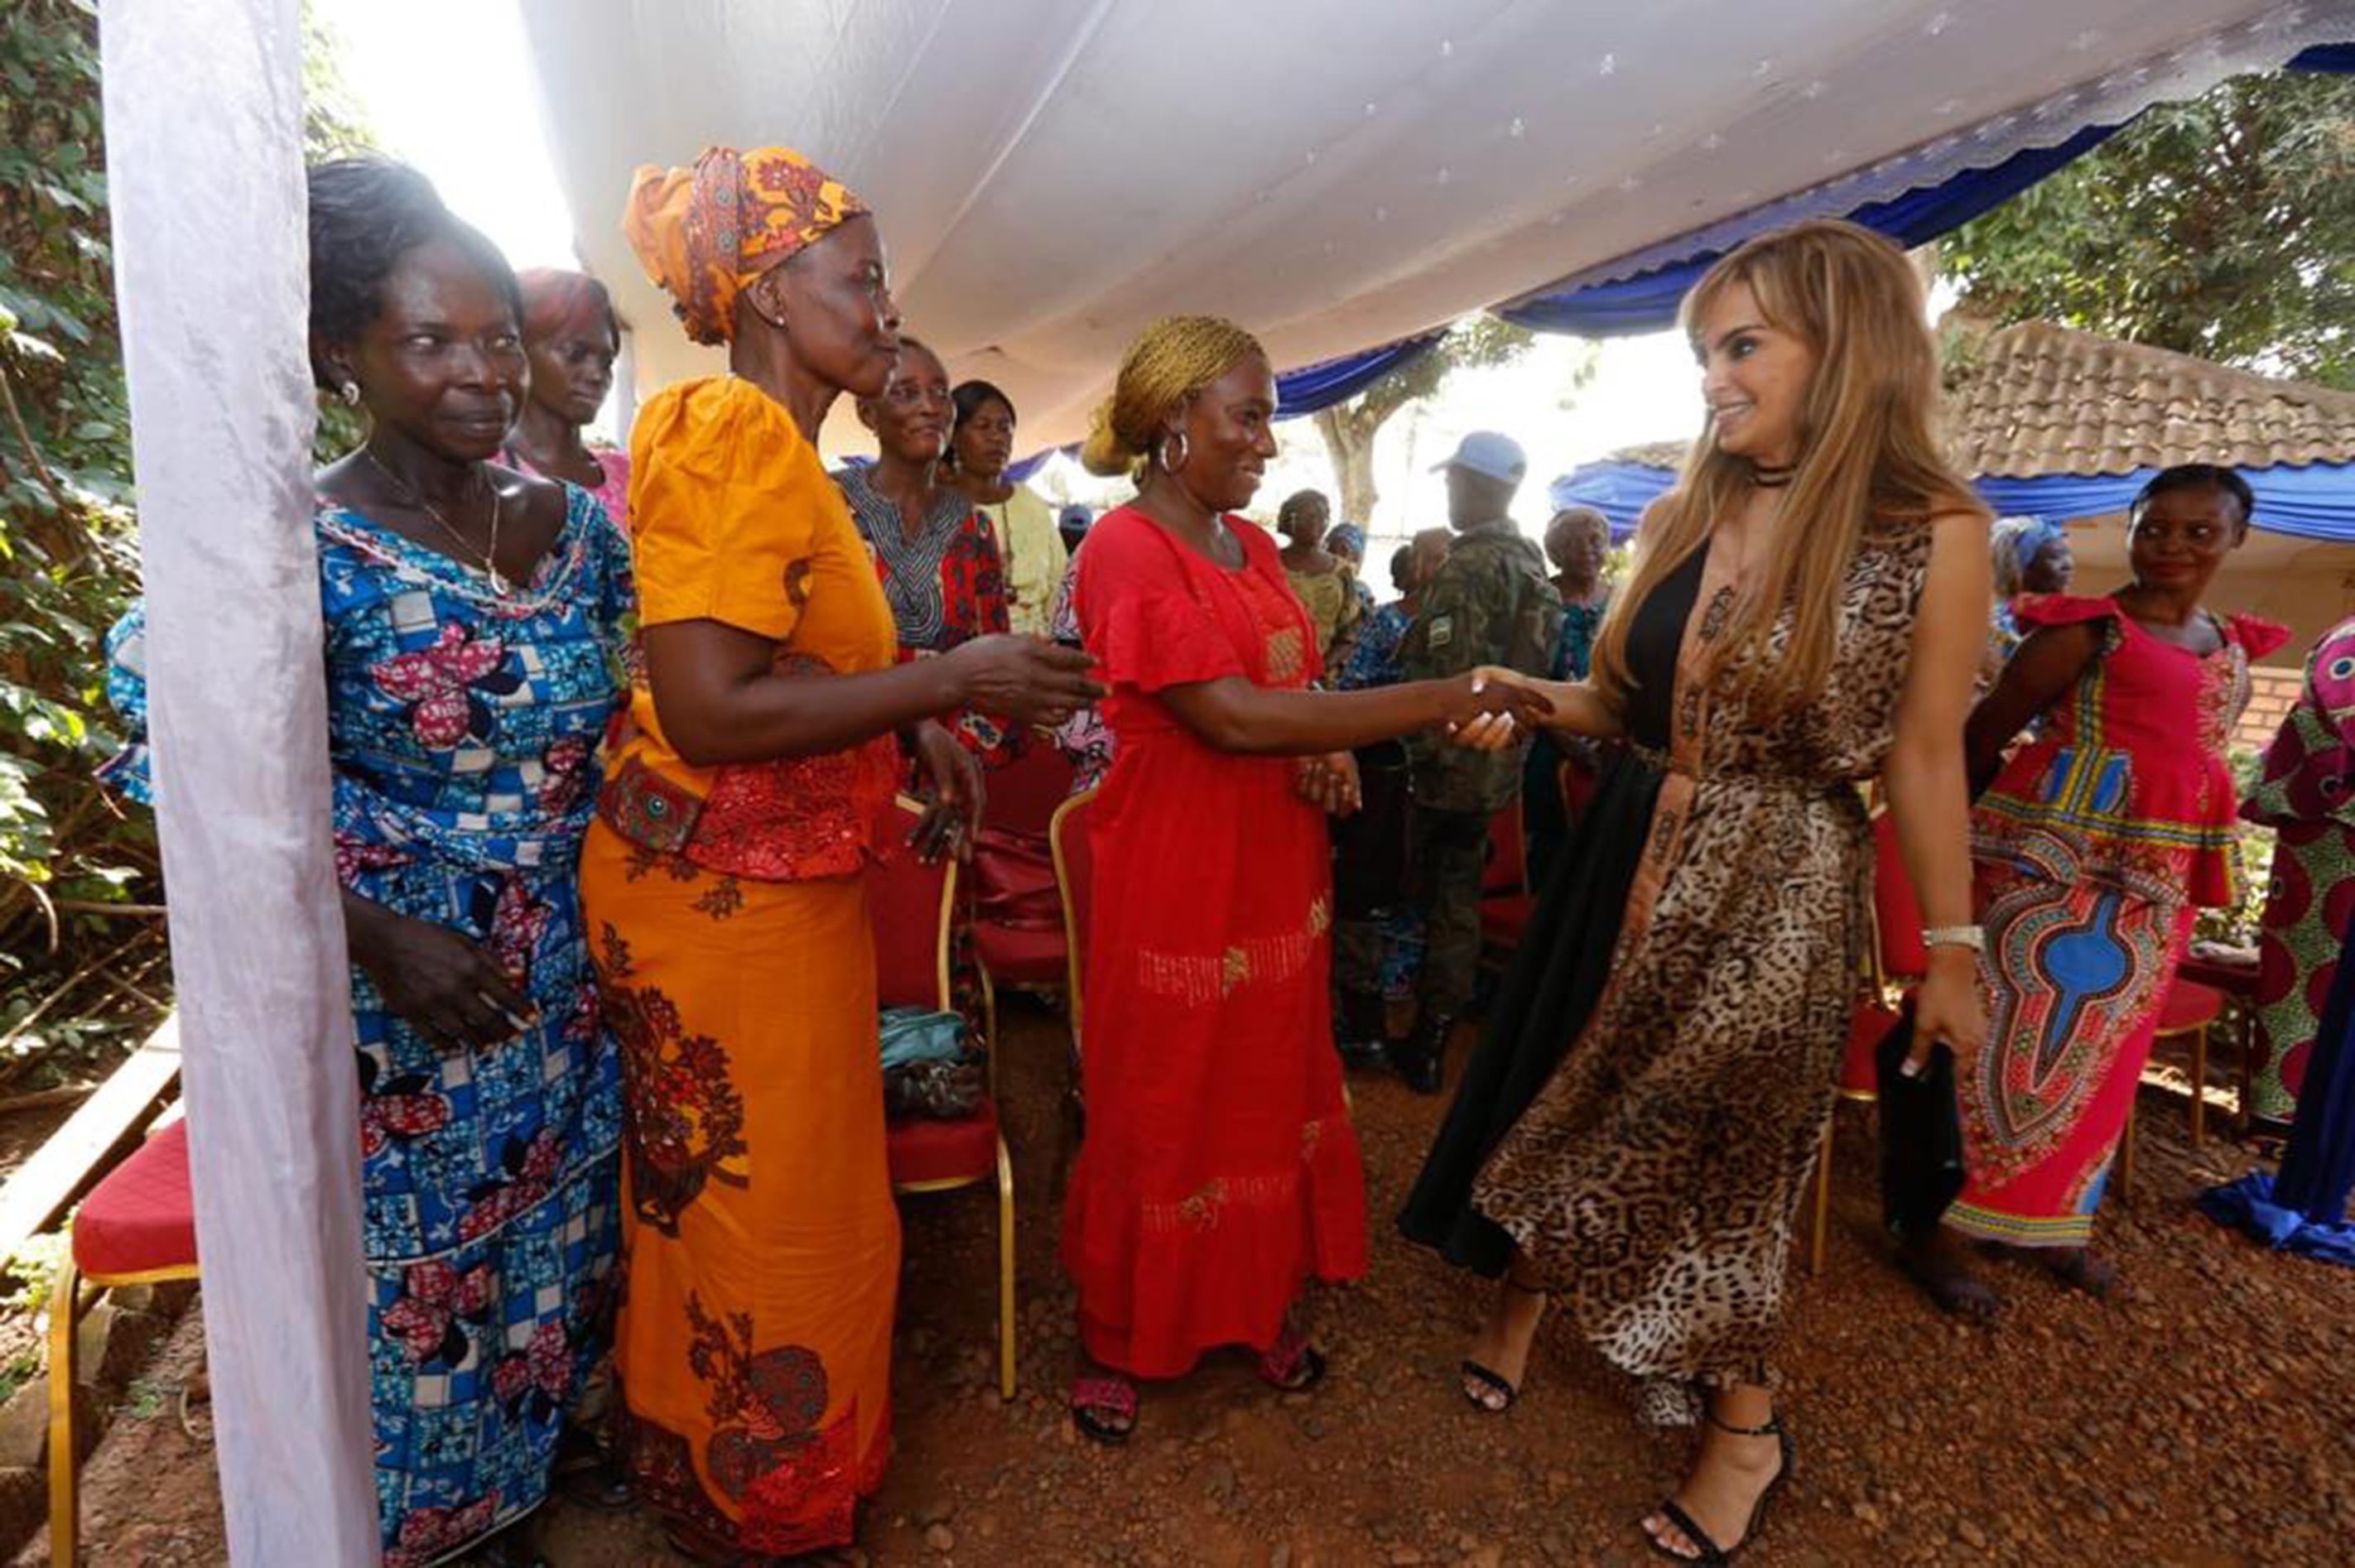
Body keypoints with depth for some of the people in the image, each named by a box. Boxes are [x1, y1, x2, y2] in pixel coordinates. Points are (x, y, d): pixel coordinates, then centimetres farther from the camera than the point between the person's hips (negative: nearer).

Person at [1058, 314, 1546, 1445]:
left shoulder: (1251, 545, 11)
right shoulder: (1126, 550, -14)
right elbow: (1232, 717, -24)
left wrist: (1331, 756, -4)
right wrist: (1448, 700, -23)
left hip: (1277, 872, 7)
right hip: (1174, 876, -7)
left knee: (1271, 1091, 17)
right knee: (1156, 1116, 7)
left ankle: (1264, 1303, 39)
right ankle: (1113, 1340, 30)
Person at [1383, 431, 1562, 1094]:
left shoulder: (1466, 567, -18)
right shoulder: (1532, 563, 9)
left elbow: (1448, 674, -24)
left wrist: (1419, 751, -14)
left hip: (1456, 760, -8)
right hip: (1502, 759, 8)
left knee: (1440, 899, 5)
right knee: (1461, 895, 18)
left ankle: (1427, 1049, 17)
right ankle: (1443, 1022, 31)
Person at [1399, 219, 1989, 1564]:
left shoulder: (1934, 534, -10)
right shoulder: (1680, 517, 3)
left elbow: (1925, 759, -6)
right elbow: (1630, 704, 8)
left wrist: (1953, 952, -2)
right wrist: (1528, 696, -9)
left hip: (1779, 889, -4)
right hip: (1632, 856, 5)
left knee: (1715, 1152, 9)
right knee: (1566, 1100, 14)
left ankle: (1749, 1428, 36)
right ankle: (1524, 1296, 42)